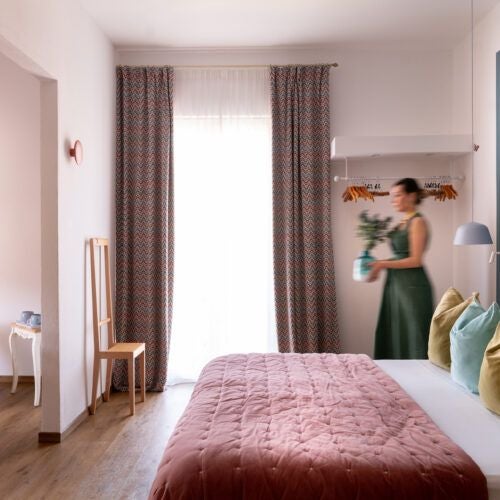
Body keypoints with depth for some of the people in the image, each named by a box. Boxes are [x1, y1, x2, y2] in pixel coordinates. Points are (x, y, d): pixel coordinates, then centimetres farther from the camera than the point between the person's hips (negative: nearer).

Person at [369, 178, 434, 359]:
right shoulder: (402, 223, 15)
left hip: (413, 287, -9)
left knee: (413, 336, -1)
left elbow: (415, 260, -17)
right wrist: (379, 265, 4)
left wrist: (383, 264, -18)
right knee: (394, 335, 11)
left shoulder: (418, 222, -10)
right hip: (396, 285, 9)